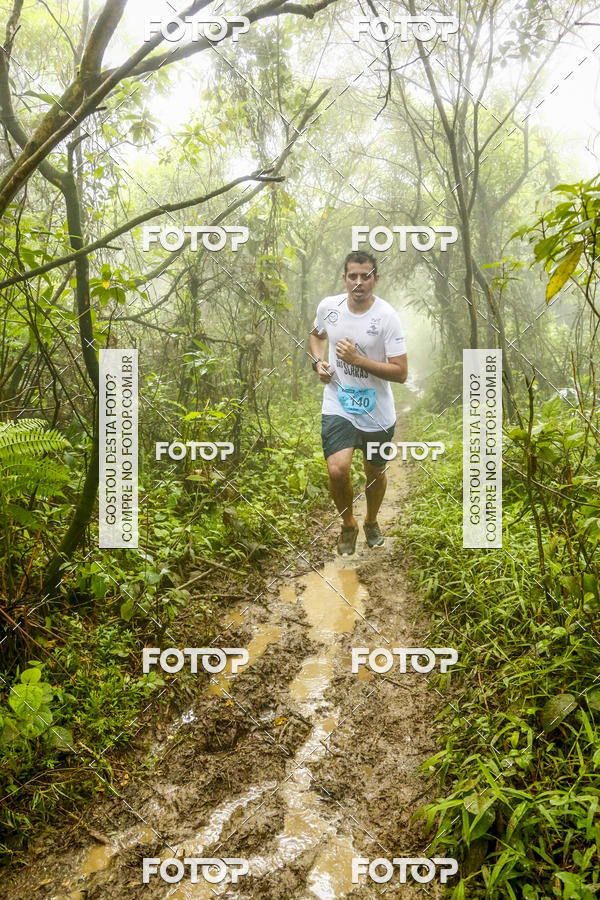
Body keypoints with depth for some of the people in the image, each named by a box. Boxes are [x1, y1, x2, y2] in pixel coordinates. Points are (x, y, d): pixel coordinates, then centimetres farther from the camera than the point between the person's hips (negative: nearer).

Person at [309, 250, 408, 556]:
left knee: (375, 473, 16)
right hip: (337, 406, 1)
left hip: (377, 413, -1)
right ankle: (348, 525, 13)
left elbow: (400, 372, -17)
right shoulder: (328, 306, -4)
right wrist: (318, 362, 0)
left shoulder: (387, 316, -14)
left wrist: (357, 359, -25)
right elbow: (316, 335, 20)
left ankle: (371, 522, 48)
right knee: (337, 470, -18)